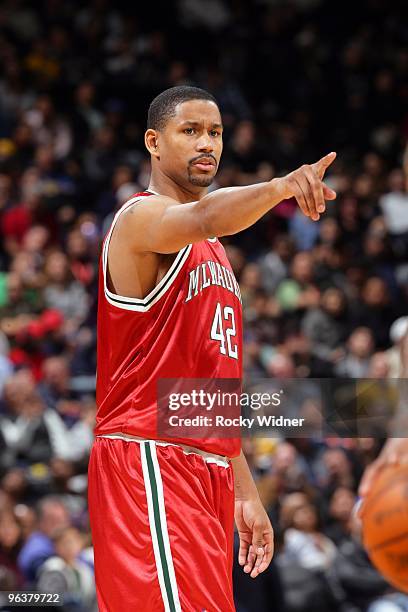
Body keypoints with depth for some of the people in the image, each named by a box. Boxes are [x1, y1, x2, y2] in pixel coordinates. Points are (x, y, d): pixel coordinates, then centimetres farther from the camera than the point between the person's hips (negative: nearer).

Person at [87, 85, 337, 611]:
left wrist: (244, 490, 22)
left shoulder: (211, 252, 23)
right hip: (149, 459, -9)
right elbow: (202, 219, -31)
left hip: (206, 469, 9)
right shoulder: (142, 216, -5)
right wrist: (278, 188, -50)